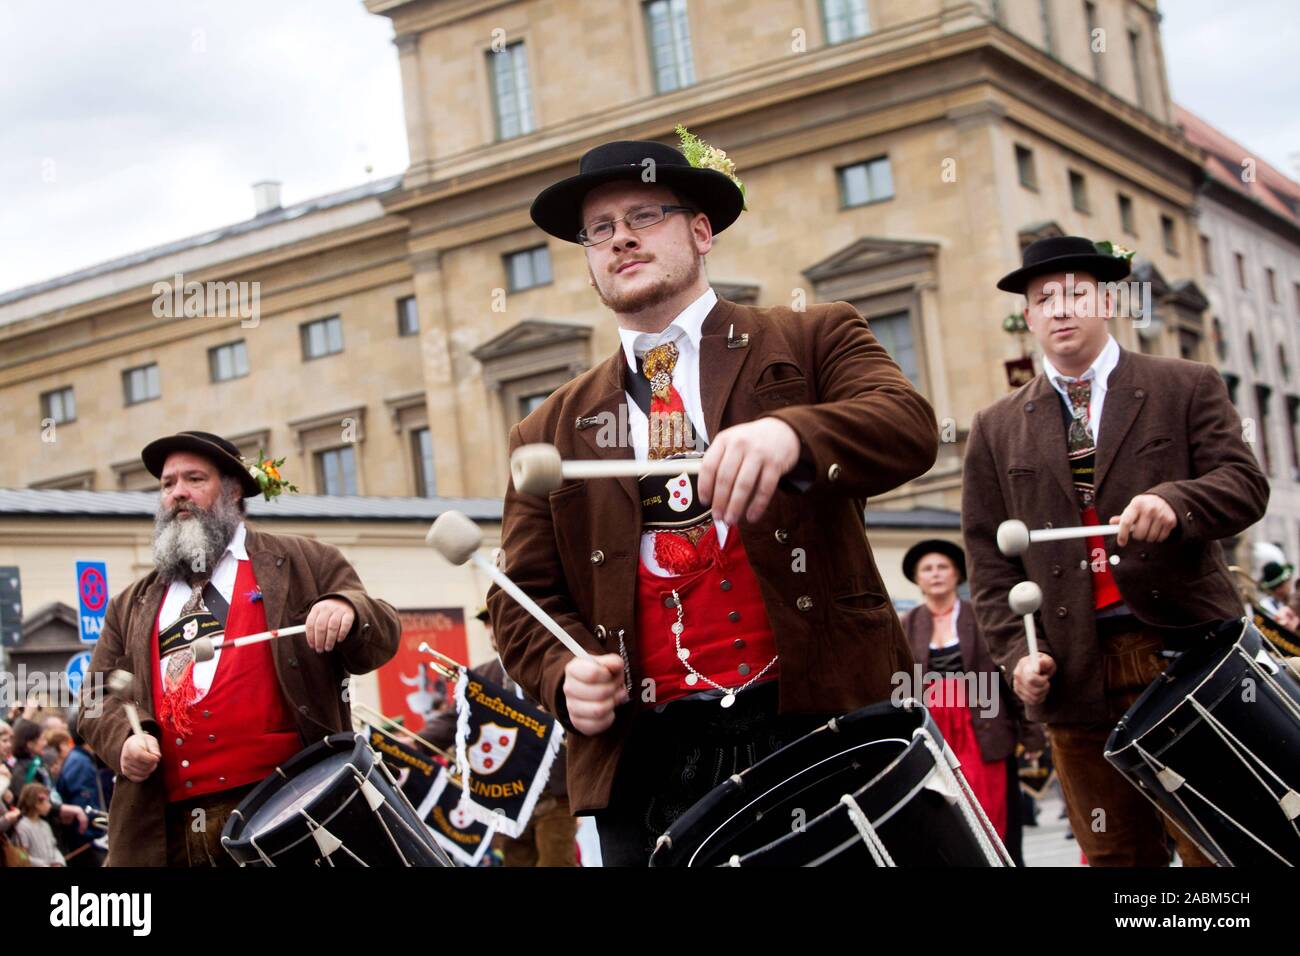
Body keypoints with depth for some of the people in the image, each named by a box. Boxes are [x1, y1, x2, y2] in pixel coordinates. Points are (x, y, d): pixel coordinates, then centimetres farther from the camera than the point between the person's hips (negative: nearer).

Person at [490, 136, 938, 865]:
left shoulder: (813, 341, 9)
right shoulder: (552, 433, 15)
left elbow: (909, 428, -10)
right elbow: (527, 597, 14)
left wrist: (791, 435, -30)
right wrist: (565, 673, -9)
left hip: (818, 724, -2)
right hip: (647, 763, 2)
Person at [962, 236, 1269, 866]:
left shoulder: (1188, 388, 10)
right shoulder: (996, 431, 14)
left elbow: (1244, 484, -1)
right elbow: (990, 557, 11)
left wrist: (1174, 503, -22)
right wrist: (1016, 652, -4)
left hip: (1185, 649, -2)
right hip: (1077, 677, 2)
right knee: (1118, 856, 5)